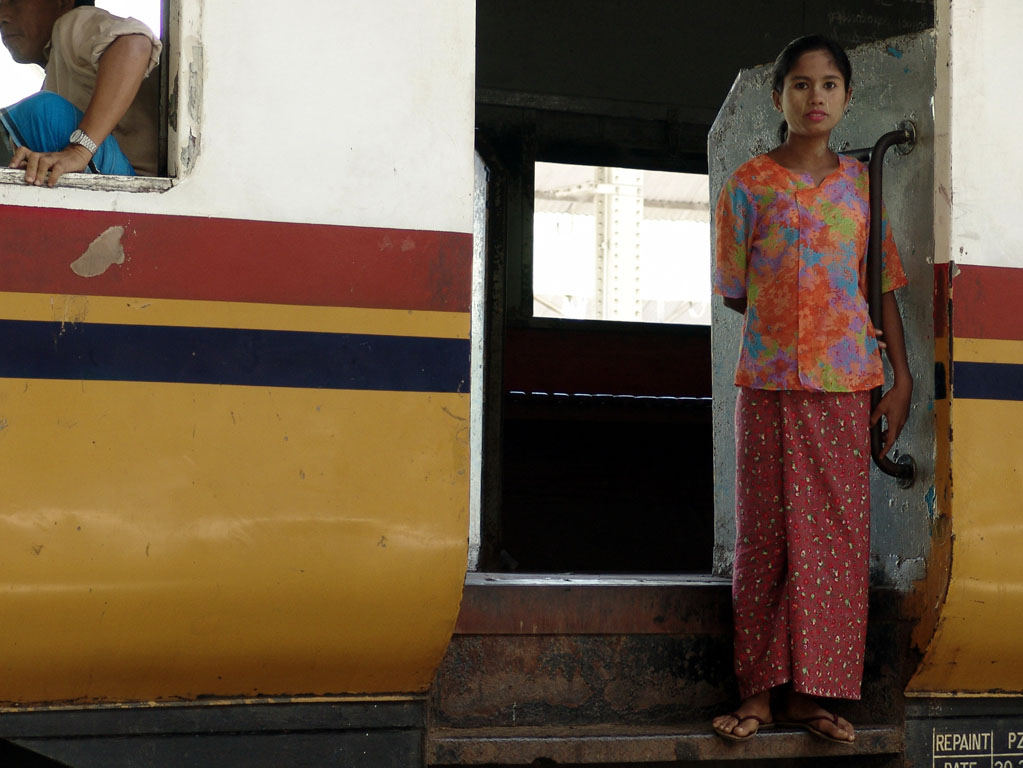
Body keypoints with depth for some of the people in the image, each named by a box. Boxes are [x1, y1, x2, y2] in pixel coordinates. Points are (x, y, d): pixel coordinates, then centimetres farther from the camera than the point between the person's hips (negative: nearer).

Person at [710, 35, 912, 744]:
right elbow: (734, 291, 7)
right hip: (768, 382, -1)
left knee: (836, 534, 0)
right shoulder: (749, 185, 3)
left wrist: (902, 378, 3)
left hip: (845, 385, 1)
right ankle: (761, 690, 7)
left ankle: (812, 690, 7)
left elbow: (884, 289, 9)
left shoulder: (862, 184, 8)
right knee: (764, 535, 1)